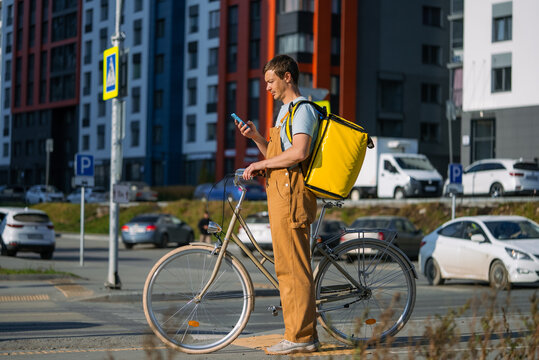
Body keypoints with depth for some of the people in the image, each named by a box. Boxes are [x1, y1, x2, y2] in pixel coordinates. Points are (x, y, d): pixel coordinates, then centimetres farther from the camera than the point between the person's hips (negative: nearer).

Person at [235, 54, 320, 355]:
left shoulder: (302, 109, -9)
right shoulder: (287, 111, 24)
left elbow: (299, 152, -23)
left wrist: (259, 165, -15)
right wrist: (256, 136, 13)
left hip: (291, 194, -10)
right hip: (282, 194, 10)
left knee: (293, 268, -9)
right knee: (293, 267, 11)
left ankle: (300, 337, -6)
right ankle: (306, 335, 15)